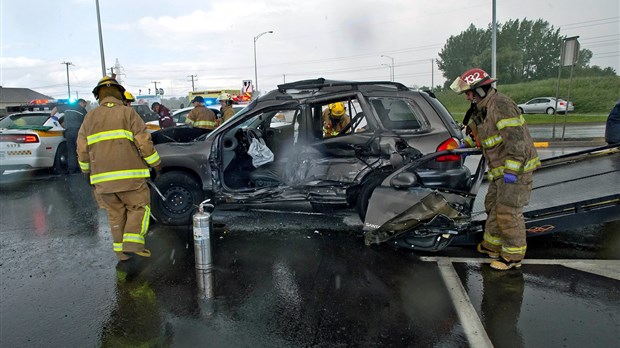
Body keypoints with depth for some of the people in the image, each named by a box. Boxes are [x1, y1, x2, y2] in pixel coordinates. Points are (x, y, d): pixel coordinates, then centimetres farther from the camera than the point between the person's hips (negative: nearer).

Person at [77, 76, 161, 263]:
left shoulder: (90, 117, 12)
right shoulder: (128, 113, 1)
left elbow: (82, 149, 12)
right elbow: (144, 142, -6)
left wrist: (87, 171, 26)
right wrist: (156, 164, 4)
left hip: (102, 178, 4)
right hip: (129, 175, -4)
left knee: (116, 214, 14)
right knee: (139, 207, 7)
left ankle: (121, 251, 17)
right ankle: (133, 242, -9)